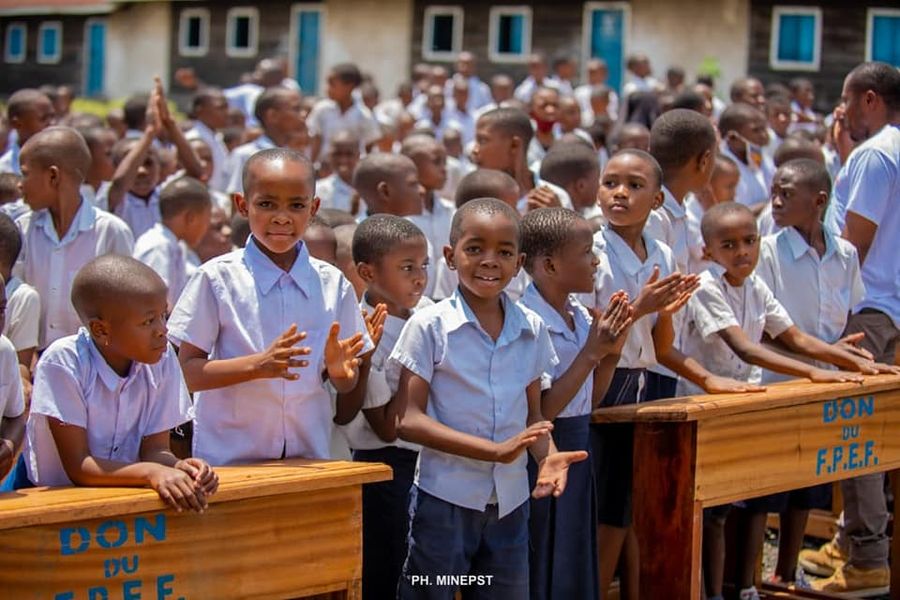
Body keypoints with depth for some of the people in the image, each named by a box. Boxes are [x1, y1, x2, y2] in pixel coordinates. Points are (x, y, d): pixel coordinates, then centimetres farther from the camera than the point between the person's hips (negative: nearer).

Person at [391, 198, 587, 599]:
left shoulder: (532, 329, 5)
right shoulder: (429, 325, -9)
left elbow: (532, 414, 13)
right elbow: (409, 421, -13)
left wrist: (547, 456, -11)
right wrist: (496, 450, -23)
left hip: (510, 501, 4)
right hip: (445, 497, -4)